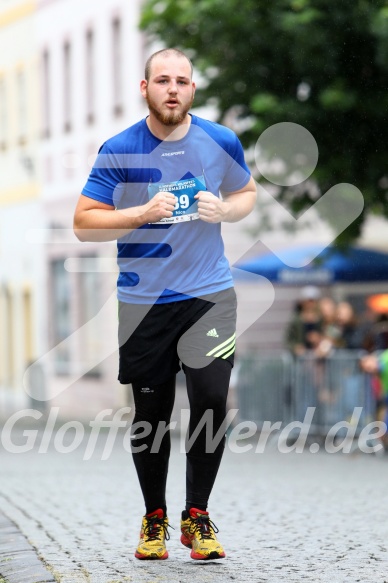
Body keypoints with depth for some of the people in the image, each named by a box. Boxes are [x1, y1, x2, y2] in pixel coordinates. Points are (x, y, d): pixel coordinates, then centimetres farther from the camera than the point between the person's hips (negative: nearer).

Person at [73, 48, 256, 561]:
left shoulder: (221, 142, 0)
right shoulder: (119, 151, -6)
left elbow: (248, 193, 16)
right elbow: (84, 223, -6)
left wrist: (224, 209, -6)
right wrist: (143, 213, -20)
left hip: (209, 293, 1)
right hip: (144, 301, 0)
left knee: (211, 400, -11)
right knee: (151, 412, 7)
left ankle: (197, 516, 6)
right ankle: (154, 518, 25)